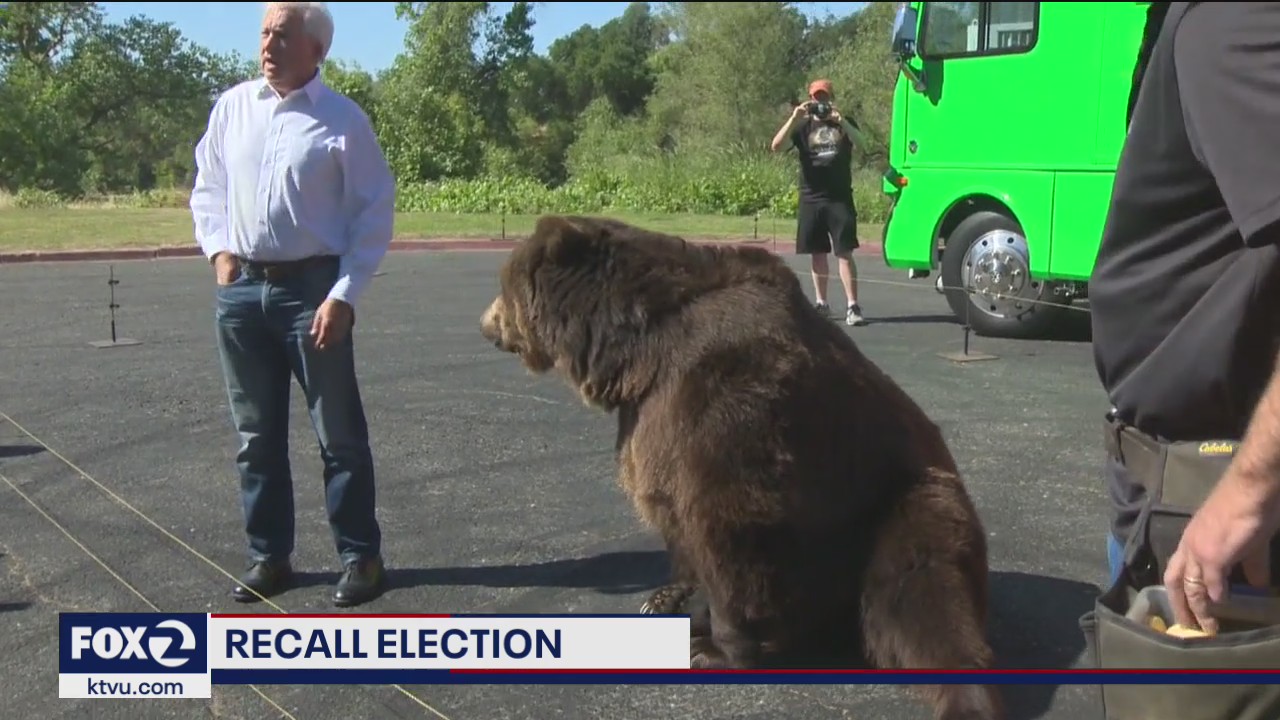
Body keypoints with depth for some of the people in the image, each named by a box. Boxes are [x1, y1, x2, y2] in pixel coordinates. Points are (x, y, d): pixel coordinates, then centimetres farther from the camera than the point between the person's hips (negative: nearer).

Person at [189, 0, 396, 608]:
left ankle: (361, 556, 13)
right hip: (240, 290, 4)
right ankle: (268, 556, 22)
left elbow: (375, 214, -5)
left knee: (339, 432, 3)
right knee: (256, 434, 11)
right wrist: (217, 249, 2)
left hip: (312, 289, -4)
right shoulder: (231, 107, 8)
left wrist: (344, 296, -12)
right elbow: (207, 188, 19)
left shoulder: (342, 120, -4)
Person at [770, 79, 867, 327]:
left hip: (839, 198, -2)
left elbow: (859, 139, -14)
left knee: (844, 252, -8)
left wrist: (839, 120, -29)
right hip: (810, 199, 2)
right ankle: (821, 302, 20)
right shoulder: (803, 127, 9)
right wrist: (794, 118, -17)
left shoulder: (844, 124, 8)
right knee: (817, 253, 8)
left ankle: (852, 306, -10)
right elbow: (777, 146, -6)